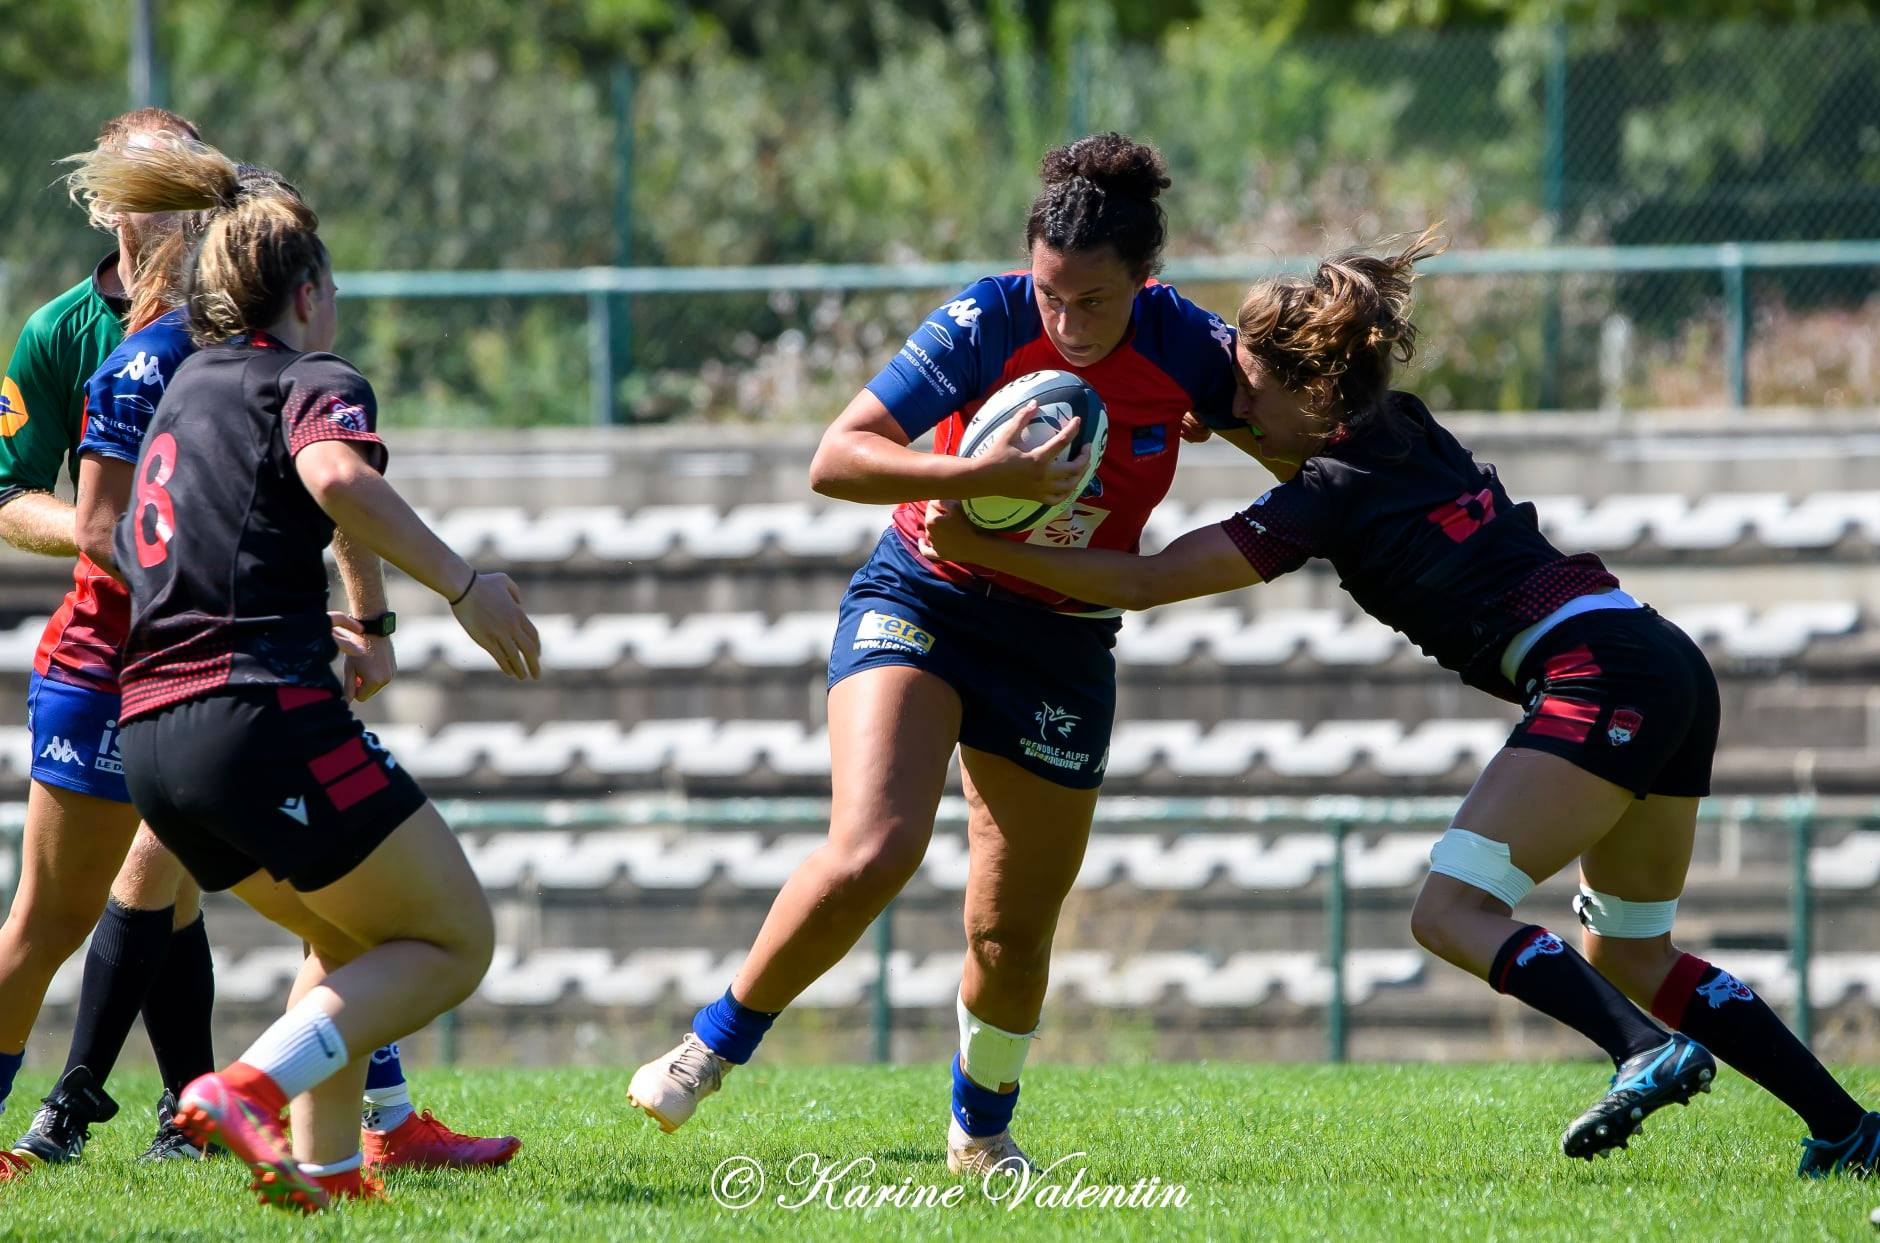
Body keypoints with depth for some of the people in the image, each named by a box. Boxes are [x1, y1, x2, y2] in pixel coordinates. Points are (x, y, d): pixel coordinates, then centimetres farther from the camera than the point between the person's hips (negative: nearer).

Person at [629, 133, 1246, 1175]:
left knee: (1012, 932, 7)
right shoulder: (987, 323, -21)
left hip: (1060, 647, 3)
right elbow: (835, 461, -25)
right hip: (921, 603, -3)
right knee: (872, 853, -26)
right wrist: (987, 475, -36)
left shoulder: (1186, 346, -13)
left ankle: (981, 1130, 35)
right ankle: (708, 1051, -6)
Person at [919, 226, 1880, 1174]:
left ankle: (1648, 1053, -29)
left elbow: (1141, 582, -7)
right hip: (1671, 672, 9)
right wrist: (1228, 428, 25)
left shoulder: (1325, 499, -8)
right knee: (1628, 950, 16)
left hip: (1595, 674, -9)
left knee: (1451, 912, -13)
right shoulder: (1401, 429, 15)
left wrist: (979, 551, -4)